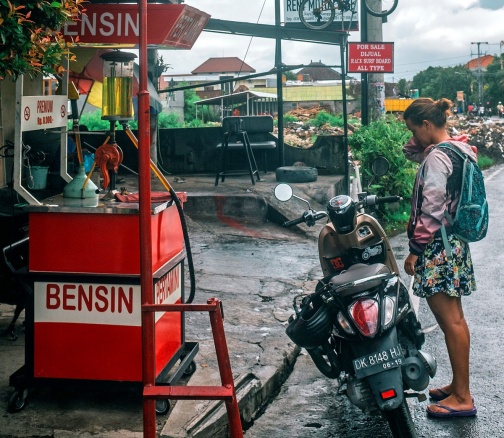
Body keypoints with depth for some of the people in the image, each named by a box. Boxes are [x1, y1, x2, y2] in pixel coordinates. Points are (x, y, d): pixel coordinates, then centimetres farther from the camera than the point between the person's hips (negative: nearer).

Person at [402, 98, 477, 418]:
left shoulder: (436, 158, -18)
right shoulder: (458, 149, 11)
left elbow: (431, 211, -20)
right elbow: (411, 153, 26)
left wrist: (415, 250, -15)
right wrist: (421, 140, 7)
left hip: (438, 247, -10)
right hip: (455, 243, 10)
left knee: (450, 321, -6)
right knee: (455, 318, 15)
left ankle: (462, 398, -1)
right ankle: (458, 385, 25)